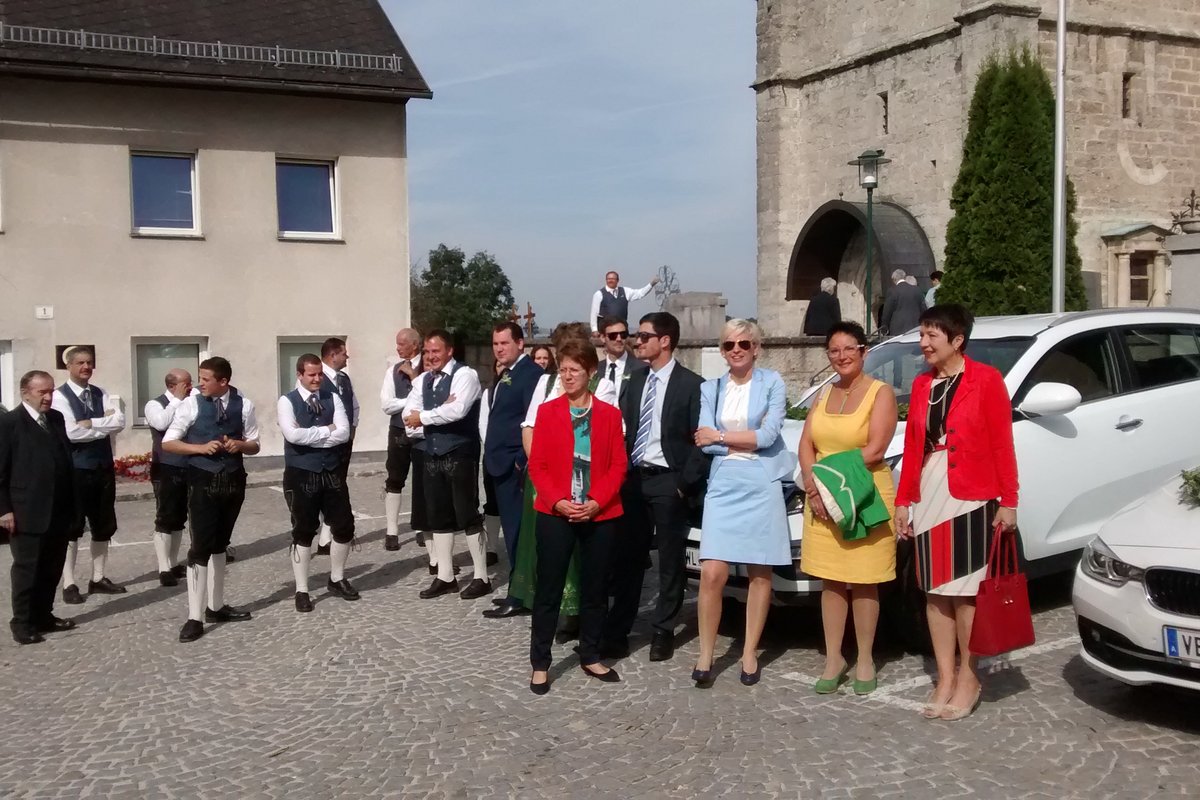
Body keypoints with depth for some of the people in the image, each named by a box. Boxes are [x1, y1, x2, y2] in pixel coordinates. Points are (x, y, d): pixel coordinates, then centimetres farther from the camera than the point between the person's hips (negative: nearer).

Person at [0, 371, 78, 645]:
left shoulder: (56, 418, 12)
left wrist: (71, 503, 12)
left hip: (58, 512, 6)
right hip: (27, 513, -6)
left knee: (52, 569, 13)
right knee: (27, 569, 3)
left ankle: (44, 616, 25)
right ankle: (23, 624, 13)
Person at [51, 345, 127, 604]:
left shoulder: (102, 395, 8)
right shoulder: (60, 396, -8)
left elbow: (120, 422, -7)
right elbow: (71, 432, -20)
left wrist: (91, 423, -18)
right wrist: (105, 427, -11)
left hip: (103, 467, 6)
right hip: (75, 469, -6)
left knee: (103, 526, 12)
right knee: (71, 527, 1)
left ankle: (98, 579, 23)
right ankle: (69, 584, 8)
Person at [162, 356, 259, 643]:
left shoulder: (243, 405, 0)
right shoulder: (192, 404, -6)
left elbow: (254, 445, 8)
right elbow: (168, 442, -4)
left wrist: (240, 445, -14)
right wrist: (201, 448, -17)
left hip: (233, 481, 3)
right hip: (203, 481, -3)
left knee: (220, 545, 16)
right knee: (201, 547, -7)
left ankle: (216, 606, 27)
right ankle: (194, 618, -3)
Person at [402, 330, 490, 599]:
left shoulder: (464, 375, -9)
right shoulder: (421, 381, 12)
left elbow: (457, 409, -25)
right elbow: (409, 418, 4)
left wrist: (423, 417, -11)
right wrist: (439, 414, -12)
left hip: (460, 455, -7)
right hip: (431, 456, 7)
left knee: (468, 515, -1)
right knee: (438, 517, 11)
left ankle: (481, 577, 9)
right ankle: (445, 577, 21)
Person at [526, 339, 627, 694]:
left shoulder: (609, 414, 3)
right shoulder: (547, 411, 1)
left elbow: (618, 466, 1)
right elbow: (537, 466, -1)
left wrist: (597, 502, -13)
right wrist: (558, 502, -14)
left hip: (600, 514, 1)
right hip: (555, 514, -1)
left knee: (595, 588, 10)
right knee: (548, 589, 3)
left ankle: (590, 656, 25)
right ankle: (540, 663, 12)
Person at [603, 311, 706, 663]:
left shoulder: (690, 384, -7)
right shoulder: (636, 380, 11)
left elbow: (699, 440, -8)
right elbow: (624, 429, 13)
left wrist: (685, 484, -12)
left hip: (667, 481, -5)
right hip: (634, 478, 5)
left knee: (670, 562, 6)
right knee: (627, 558, 8)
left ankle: (663, 631, 17)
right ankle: (617, 630, 14)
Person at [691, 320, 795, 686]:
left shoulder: (772, 382, 2)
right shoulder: (711, 388, 12)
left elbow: (768, 435, -9)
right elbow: (705, 442, 2)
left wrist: (720, 436, -3)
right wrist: (748, 441, -6)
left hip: (762, 484, -2)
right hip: (723, 484, 2)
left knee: (759, 572, 5)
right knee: (712, 573, -7)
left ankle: (750, 653, 16)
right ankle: (706, 654, 6)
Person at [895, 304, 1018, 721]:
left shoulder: (986, 379, -5)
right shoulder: (921, 385, 12)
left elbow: (1002, 445, -7)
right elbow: (912, 448, 13)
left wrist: (1008, 501, -10)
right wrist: (903, 501, 10)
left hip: (971, 500, -6)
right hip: (928, 499, 6)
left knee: (966, 591, 1)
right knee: (935, 591, 8)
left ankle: (968, 678, 14)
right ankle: (944, 679, 17)